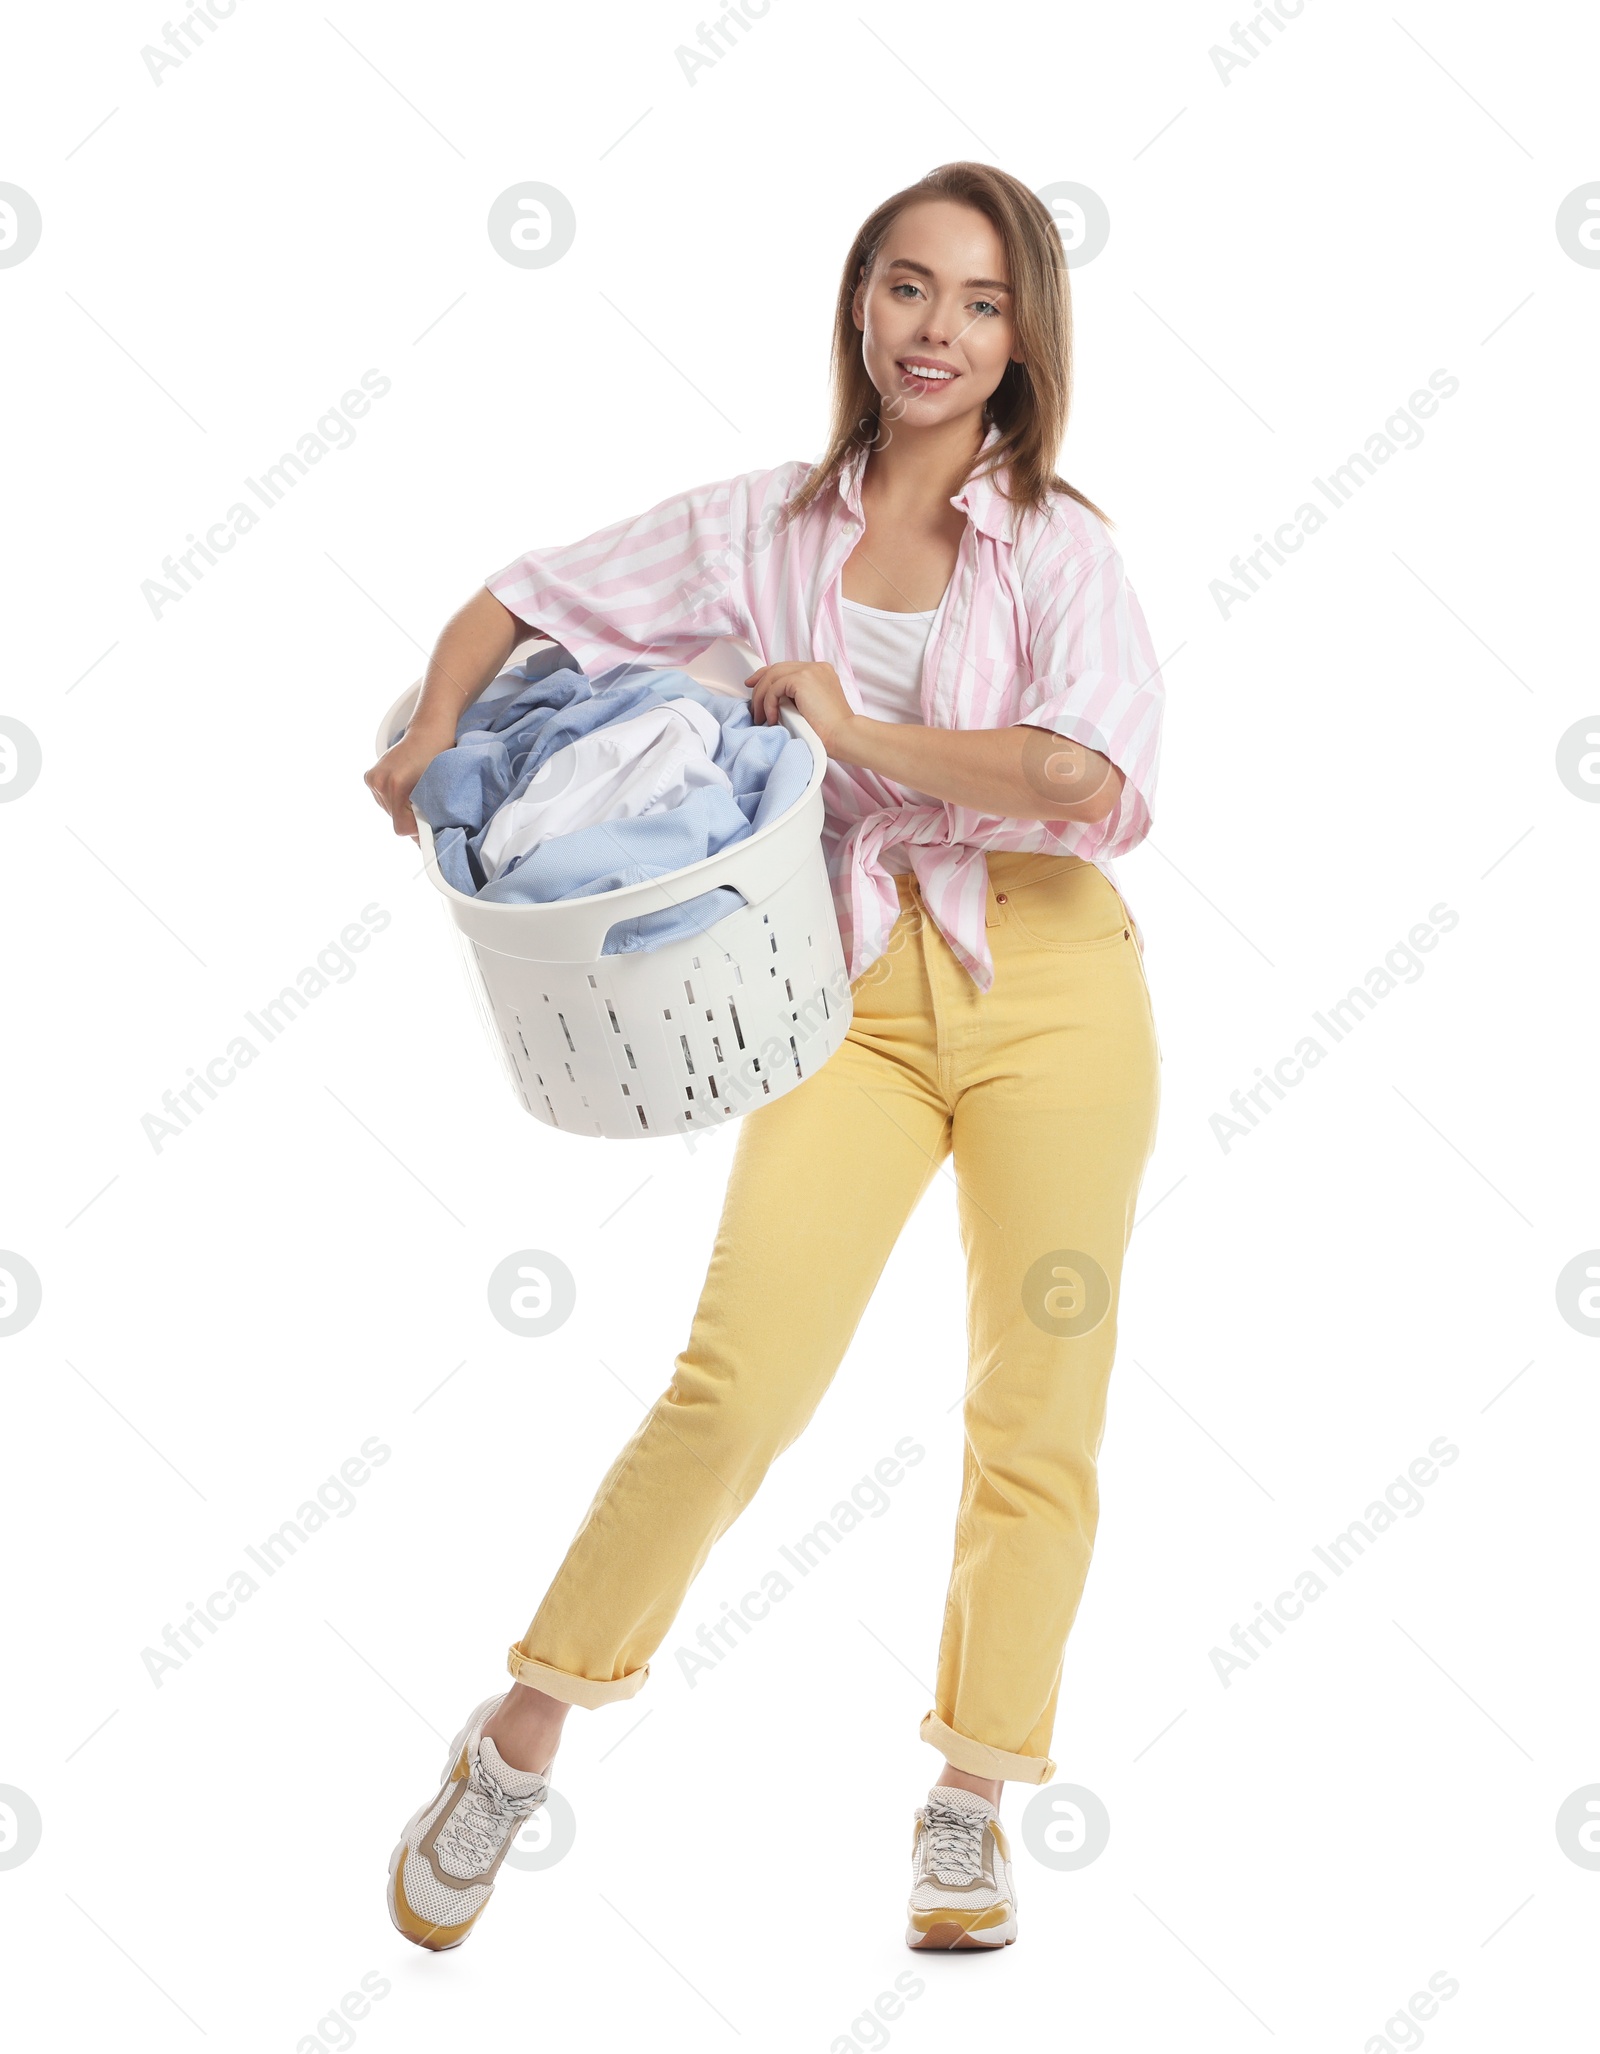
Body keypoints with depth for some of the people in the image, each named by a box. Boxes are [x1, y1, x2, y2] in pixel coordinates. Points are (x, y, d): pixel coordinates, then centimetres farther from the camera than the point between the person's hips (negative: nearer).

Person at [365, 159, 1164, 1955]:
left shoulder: (1058, 544, 2)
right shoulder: (757, 529, 8)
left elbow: (1093, 774, -15)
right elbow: (517, 604, 16)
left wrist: (856, 731, -12)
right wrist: (434, 731, -1)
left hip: (1051, 980, 0)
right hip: (858, 987, 0)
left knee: (1039, 1407, 4)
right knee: (739, 1379, -13)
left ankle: (972, 1800, 22)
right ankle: (522, 1737, 5)